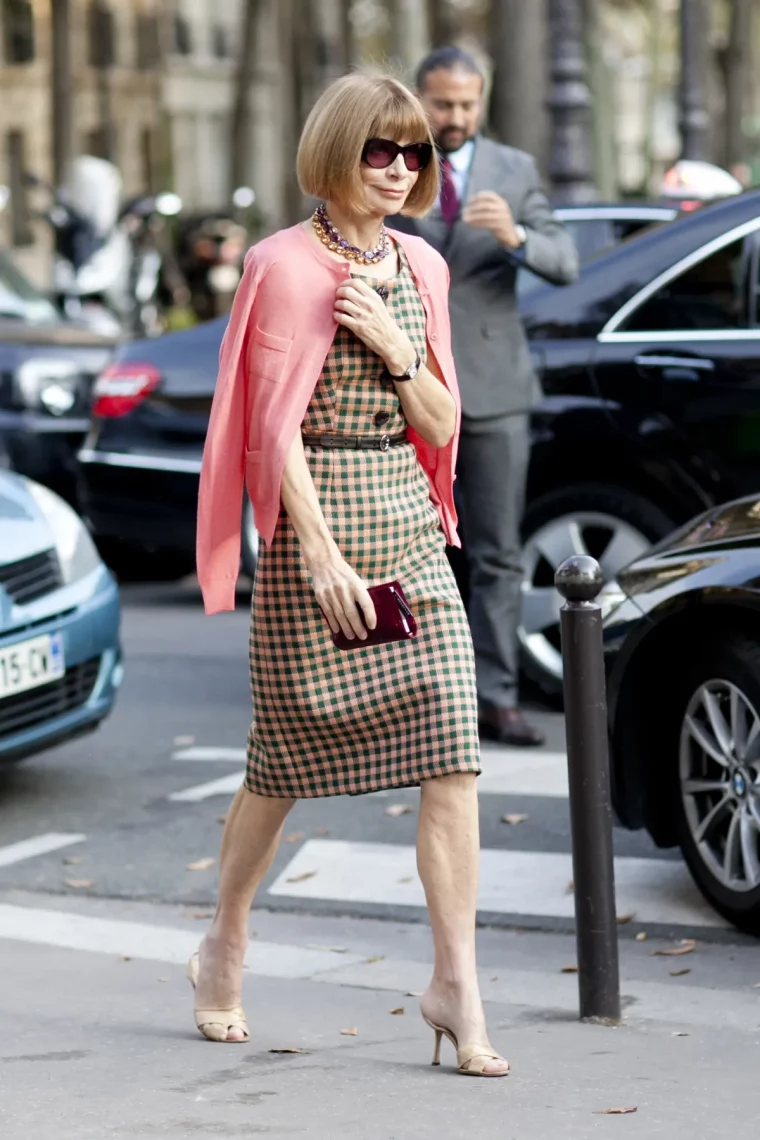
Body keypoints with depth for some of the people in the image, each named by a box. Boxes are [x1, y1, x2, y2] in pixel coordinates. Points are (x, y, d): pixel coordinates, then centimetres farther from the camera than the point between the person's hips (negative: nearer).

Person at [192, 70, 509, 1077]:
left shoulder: (420, 268, 12)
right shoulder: (287, 265, -6)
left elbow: (442, 426, 12)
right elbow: (276, 429, -11)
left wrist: (395, 348, -6)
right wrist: (324, 556, -17)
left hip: (412, 523, 5)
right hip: (316, 520, -5)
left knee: (453, 753, -6)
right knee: (285, 759, 6)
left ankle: (456, 984, -3)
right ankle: (225, 947, 28)